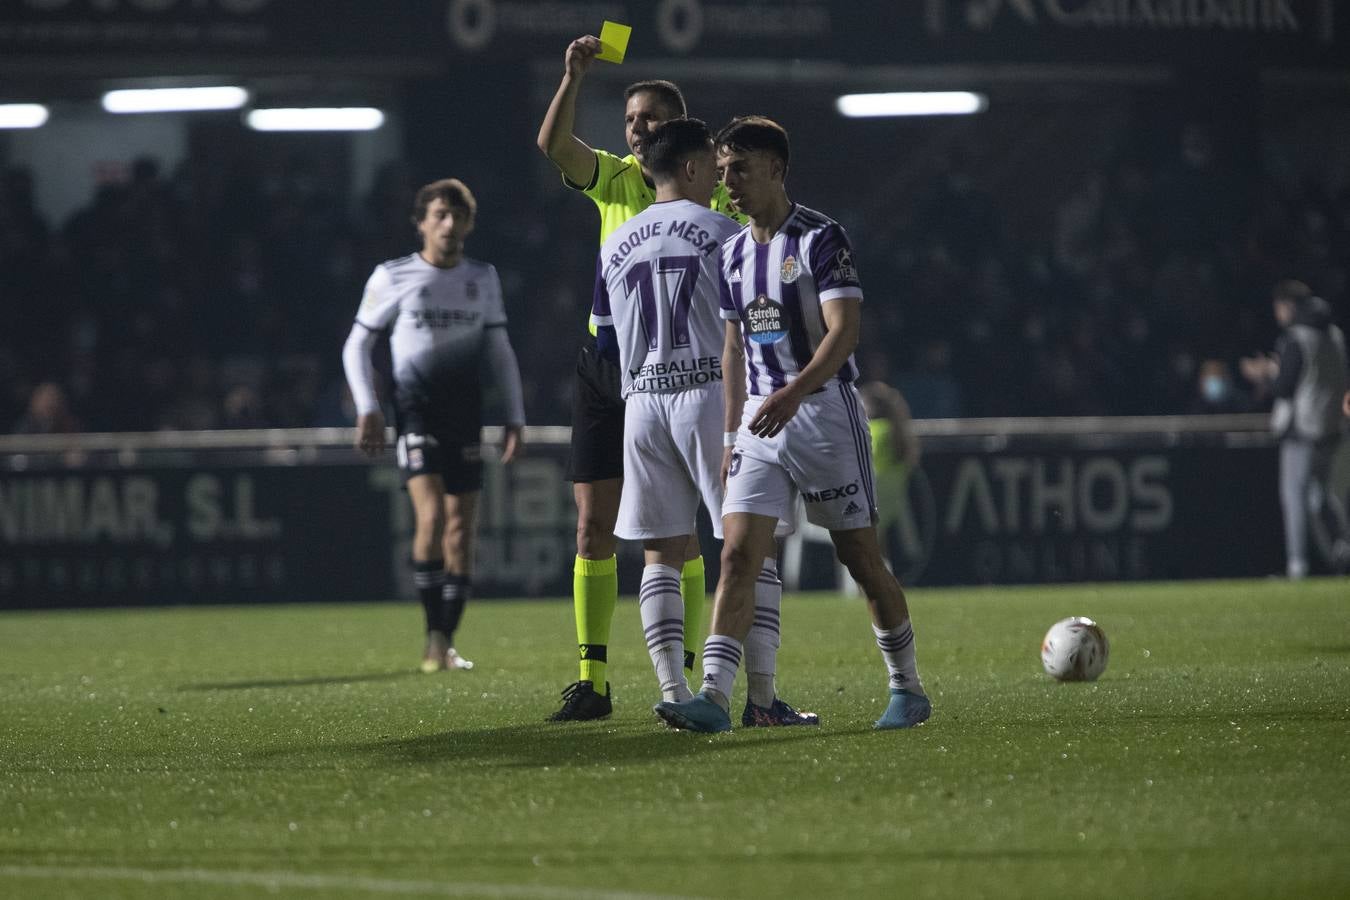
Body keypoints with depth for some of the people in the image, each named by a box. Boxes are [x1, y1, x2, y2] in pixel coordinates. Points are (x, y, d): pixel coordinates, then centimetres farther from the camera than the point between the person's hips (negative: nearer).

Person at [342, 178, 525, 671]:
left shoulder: (483, 279, 12)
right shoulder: (393, 277, 2)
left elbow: (500, 351, 17)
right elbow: (358, 344, 6)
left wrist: (515, 417, 10)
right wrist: (367, 408, -6)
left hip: (465, 413, 4)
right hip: (416, 410, -4)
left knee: (461, 526, 2)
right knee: (431, 513, -20)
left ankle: (447, 643, 9)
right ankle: (434, 637, -16)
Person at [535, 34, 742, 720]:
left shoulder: (712, 194, -1)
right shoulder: (614, 179, 7)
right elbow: (553, 143, -9)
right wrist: (572, 78, -25)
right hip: (604, 365, 3)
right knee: (592, 528, 0)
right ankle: (590, 683, 3)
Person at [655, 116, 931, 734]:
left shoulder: (820, 238, -8)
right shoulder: (733, 254, 13)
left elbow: (844, 329, -18)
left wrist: (794, 392, -31)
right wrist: (730, 437, 18)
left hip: (825, 411, -5)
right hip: (762, 419, 6)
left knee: (861, 558, 1)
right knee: (738, 555, -10)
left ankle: (907, 688, 17)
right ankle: (714, 698, -18)